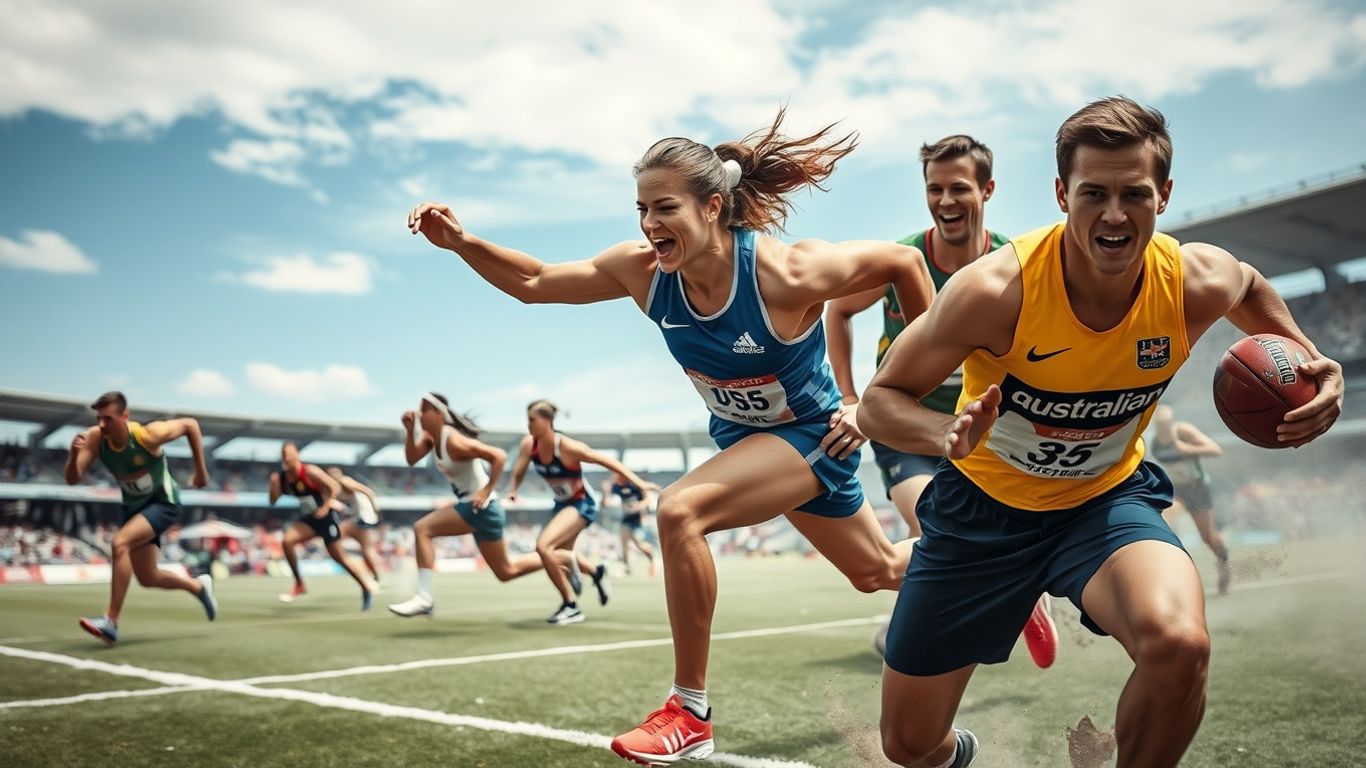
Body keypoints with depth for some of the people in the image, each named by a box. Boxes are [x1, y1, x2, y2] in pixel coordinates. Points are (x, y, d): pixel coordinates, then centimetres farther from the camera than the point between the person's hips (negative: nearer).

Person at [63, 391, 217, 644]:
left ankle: (111, 622, -24)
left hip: (163, 503, -6)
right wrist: (74, 453, -42)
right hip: (132, 507, 6)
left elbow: (190, 424, -12)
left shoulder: (147, 435, -27)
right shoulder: (95, 438, -18)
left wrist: (200, 470, -8)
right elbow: (71, 479, -21)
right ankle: (199, 586, 40)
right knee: (148, 578, 10)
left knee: (120, 542, -30)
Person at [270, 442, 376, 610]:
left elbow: (335, 487, -19)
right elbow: (273, 501, -2)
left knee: (339, 558, 1)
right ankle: (299, 585, -7)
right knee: (287, 540, -20)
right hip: (308, 518, 5)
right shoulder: (282, 477, -1)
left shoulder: (310, 472, -19)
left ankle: (366, 586, 20)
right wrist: (273, 485, -17)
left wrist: (325, 507, -25)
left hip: (325, 516, -5)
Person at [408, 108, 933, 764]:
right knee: (878, 572, 23)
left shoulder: (786, 274, -31)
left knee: (680, 510, -30)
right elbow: (534, 282, -8)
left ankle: (690, 713, -14)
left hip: (812, 433, -6)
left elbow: (903, 260, -18)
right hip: (744, 438, 6)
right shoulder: (643, 271, -16)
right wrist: (461, 242, -24)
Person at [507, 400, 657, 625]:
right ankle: (596, 571, 52)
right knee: (559, 556, 23)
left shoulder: (568, 447, -28)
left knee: (543, 546, -26)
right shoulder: (528, 445, -13)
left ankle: (571, 606, -12)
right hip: (562, 505, 8)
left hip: (581, 504, -7)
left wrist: (638, 482, -22)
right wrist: (512, 490, -23)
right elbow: (518, 473, -1)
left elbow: (606, 460, -21)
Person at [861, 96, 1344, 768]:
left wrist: (1309, 360, -7)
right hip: (984, 505, -1)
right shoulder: (995, 289, -28)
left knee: (1179, 643, -34)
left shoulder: (1199, 282, -18)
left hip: (1107, 499, 1)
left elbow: (1250, 287, 10)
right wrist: (951, 433, -41)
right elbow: (879, 402, -20)